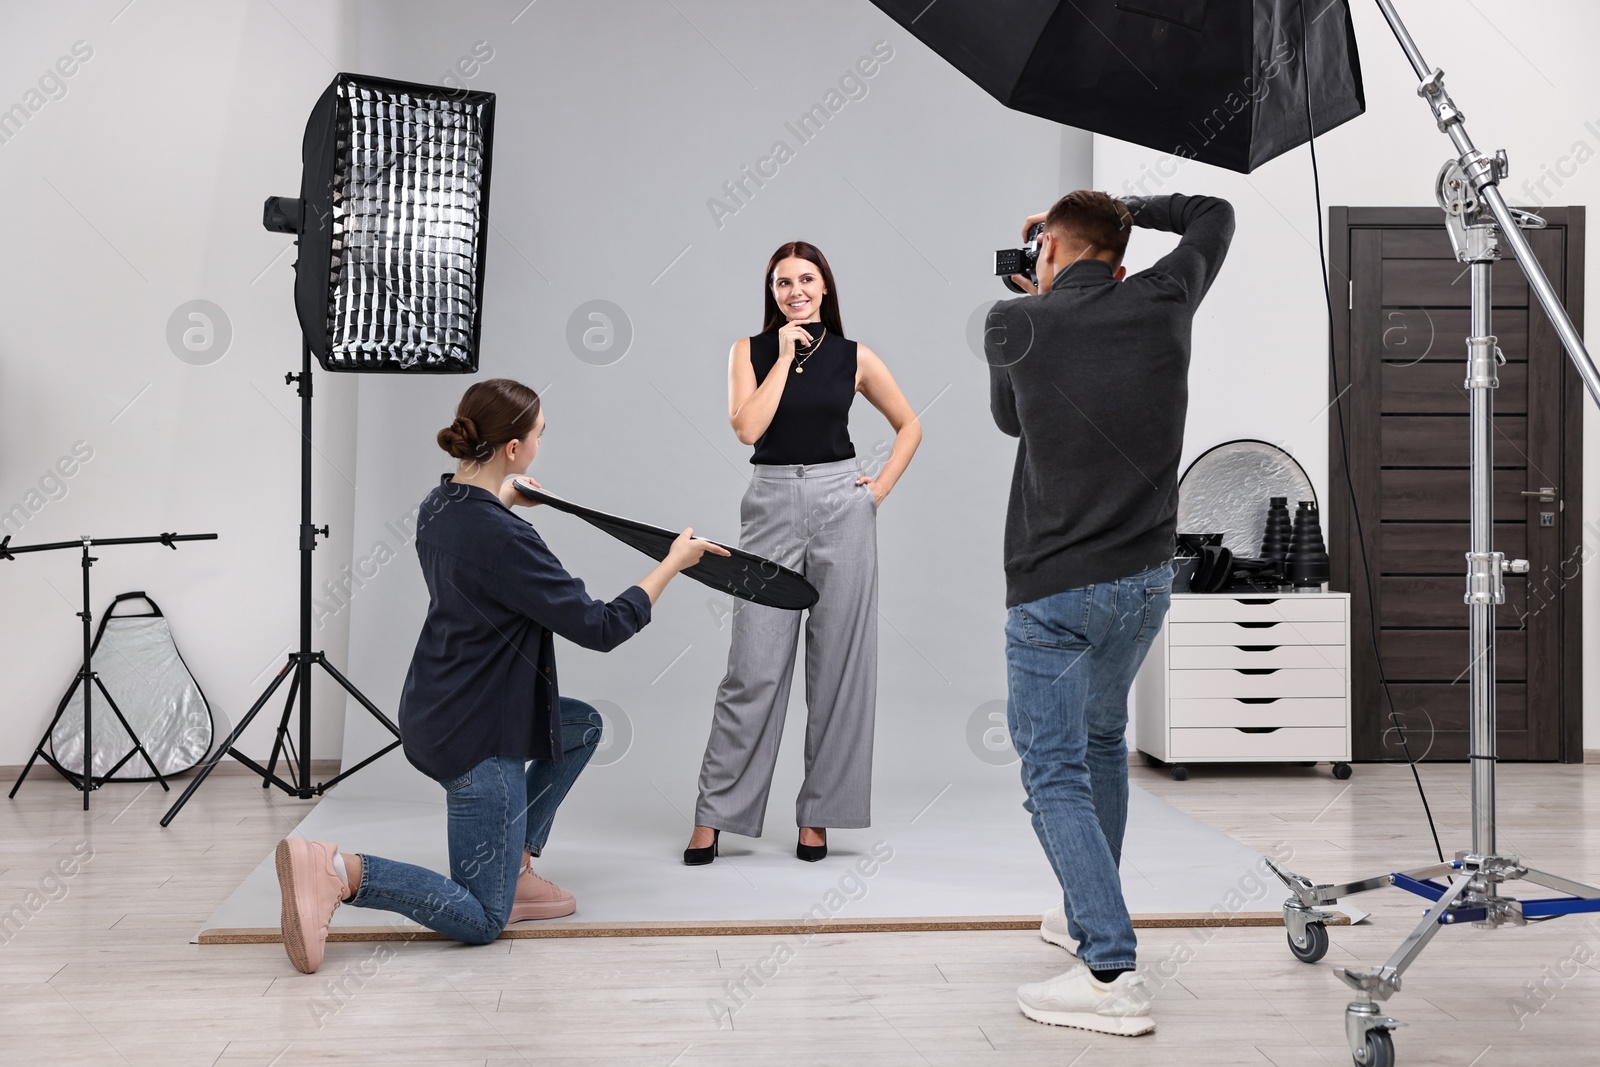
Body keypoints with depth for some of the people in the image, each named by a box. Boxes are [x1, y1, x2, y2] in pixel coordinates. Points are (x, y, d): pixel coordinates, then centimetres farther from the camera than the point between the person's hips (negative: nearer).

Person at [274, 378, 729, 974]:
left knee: (582, 726, 28)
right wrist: (673, 563, -10)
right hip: (476, 736, -9)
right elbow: (599, 628, -21)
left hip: (441, 714, 9)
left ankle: (514, 871, 23)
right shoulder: (503, 541, -26)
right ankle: (338, 873, -14)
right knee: (480, 922, 1)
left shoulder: (439, 506, 1)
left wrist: (503, 500, 39)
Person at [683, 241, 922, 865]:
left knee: (838, 667, 3)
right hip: (771, 506, -1)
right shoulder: (751, 351, 6)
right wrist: (784, 356, -8)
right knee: (753, 669, -4)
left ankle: (817, 814, 14)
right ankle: (713, 815, 5)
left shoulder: (854, 358, 7)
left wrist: (881, 486, 5)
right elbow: (747, 427, -10)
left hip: (841, 507, 1)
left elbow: (909, 425, 17)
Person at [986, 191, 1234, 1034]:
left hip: (1054, 591, -5)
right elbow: (1215, 216, 20)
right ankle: (1088, 917, 37)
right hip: (1146, 581, 5)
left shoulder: (1015, 325, -8)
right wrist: (1122, 208, 21)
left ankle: (1111, 973, -11)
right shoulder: (1162, 303, 1)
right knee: (1102, 738, 25)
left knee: (1054, 774, -1)